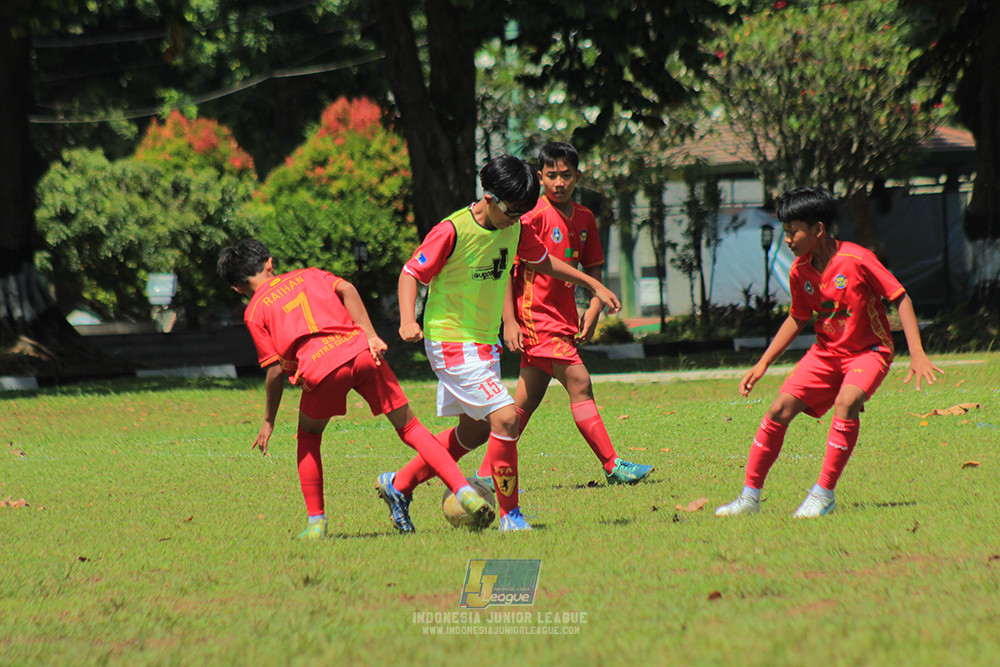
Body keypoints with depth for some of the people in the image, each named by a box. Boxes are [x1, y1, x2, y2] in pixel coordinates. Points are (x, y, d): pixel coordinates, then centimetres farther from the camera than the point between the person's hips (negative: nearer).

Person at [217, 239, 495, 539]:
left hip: (320, 368, -2)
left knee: (309, 437, 23)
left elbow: (276, 369, 9)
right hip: (362, 353, 2)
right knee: (409, 426, 10)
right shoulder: (307, 275, 27)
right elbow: (345, 289, 7)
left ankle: (316, 522, 16)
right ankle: (464, 491, -5)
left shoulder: (254, 312, 17)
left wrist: (268, 421, 17)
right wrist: (370, 335, 1)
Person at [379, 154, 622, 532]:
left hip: (485, 342, 9)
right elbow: (411, 273, -14)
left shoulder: (515, 229, 2)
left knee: (475, 432, 16)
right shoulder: (453, 231, -19)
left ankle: (400, 484, 30)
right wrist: (408, 321, -29)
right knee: (504, 417, -19)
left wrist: (592, 285, 21)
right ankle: (510, 515, -9)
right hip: (452, 342, -9)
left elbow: (543, 261, 21)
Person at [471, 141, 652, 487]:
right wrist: (509, 321, -15)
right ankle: (612, 466, -7)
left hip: (563, 319, 8)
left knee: (528, 399, 9)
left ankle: (487, 474, 13)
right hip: (535, 315, -8)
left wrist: (593, 310, 3)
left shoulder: (584, 218, 10)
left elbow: (592, 269, 19)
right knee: (579, 384, -11)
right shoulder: (534, 216, -11)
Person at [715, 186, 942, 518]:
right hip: (826, 351, 6)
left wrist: (917, 354, -23)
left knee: (846, 402, -32)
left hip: (868, 351, -5)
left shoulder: (856, 260, -21)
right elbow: (797, 319, 15)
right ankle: (750, 496, 1)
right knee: (780, 409, -9)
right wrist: (762, 365, 14)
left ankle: (824, 494, -24)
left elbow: (901, 299, -15)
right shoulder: (799, 271, -2)